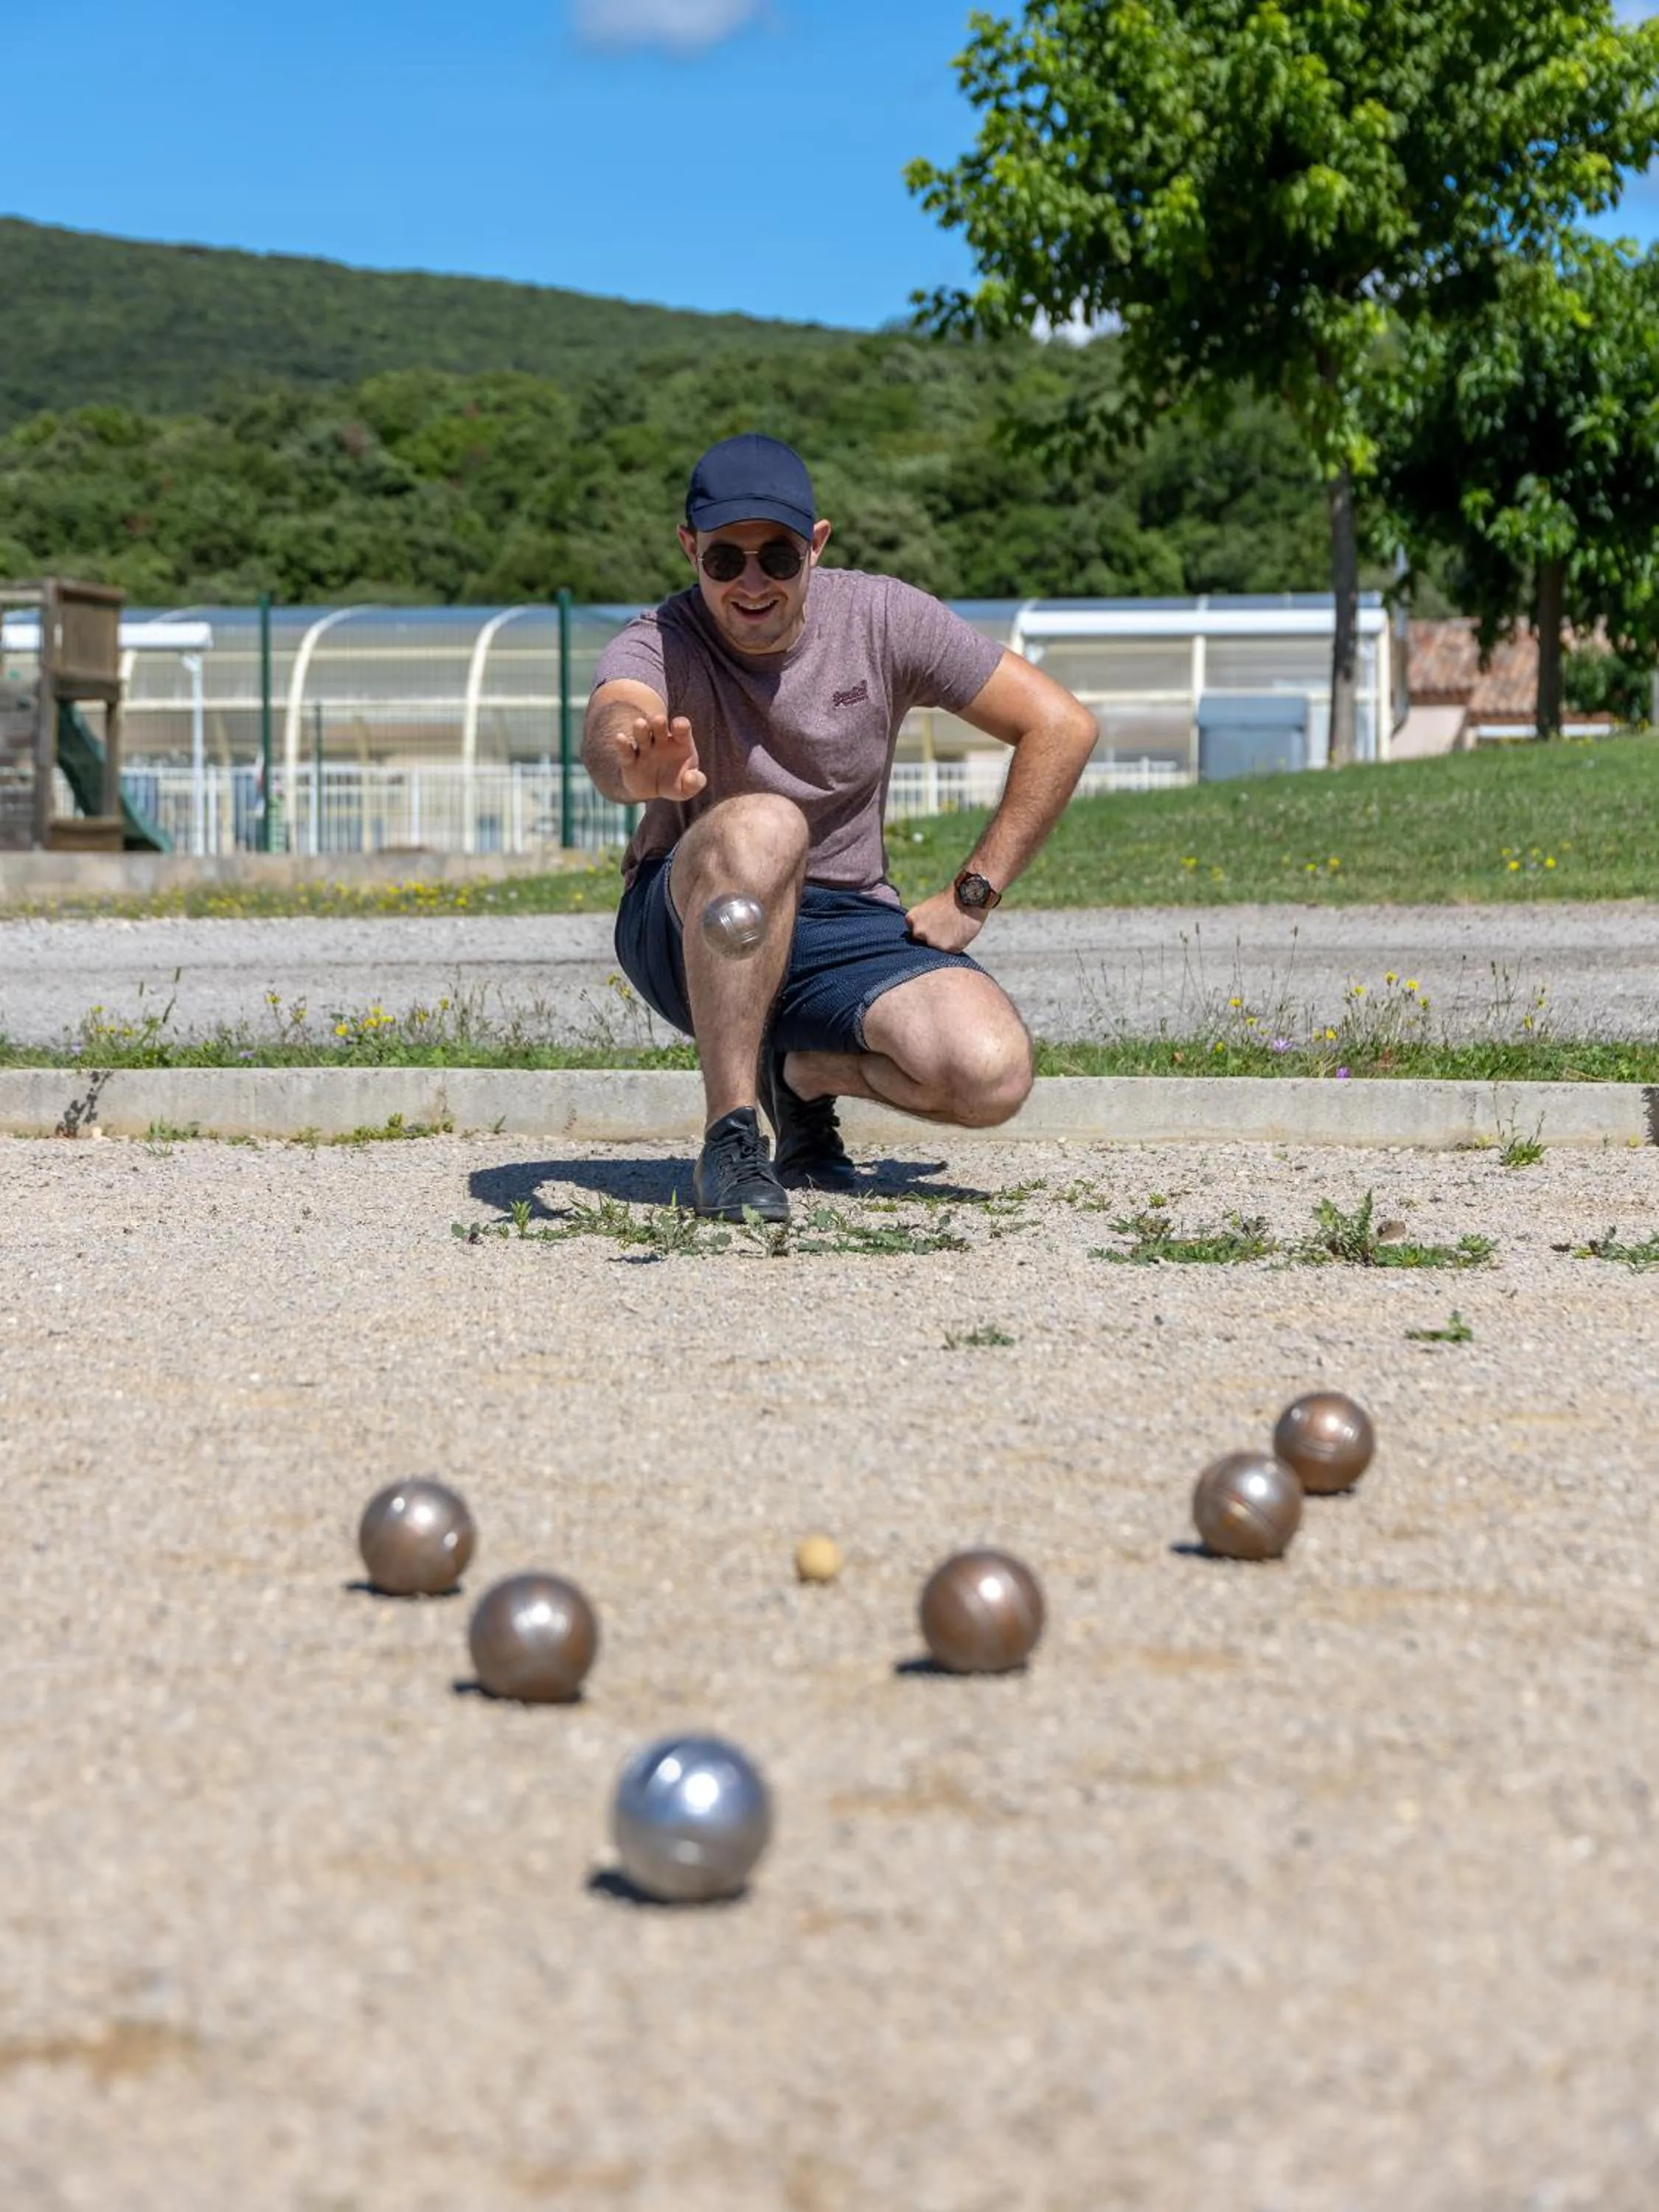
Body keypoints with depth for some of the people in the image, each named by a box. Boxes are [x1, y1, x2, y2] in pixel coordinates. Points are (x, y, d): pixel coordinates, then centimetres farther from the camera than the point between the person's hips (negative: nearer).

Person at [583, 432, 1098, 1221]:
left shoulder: (881, 618, -7)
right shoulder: (658, 644, -14)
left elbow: (1061, 727, -3)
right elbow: (610, 729, -39)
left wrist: (972, 895, -6)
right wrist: (639, 766, -64)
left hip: (848, 925, 3)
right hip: (686, 933, -3)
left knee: (992, 1075, -25)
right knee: (761, 824, -38)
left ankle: (806, 1073, 8)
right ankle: (731, 1136, -28)